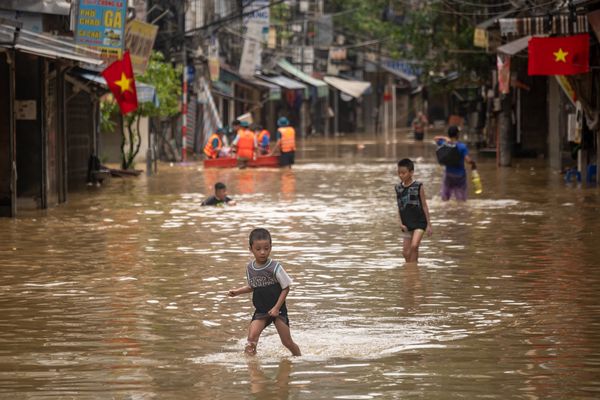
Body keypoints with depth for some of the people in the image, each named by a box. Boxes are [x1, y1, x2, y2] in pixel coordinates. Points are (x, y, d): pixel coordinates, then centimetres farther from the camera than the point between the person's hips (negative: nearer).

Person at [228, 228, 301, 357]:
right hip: (260, 311, 3)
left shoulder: (275, 267, -15)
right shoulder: (250, 268, -1)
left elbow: (286, 288, -9)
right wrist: (237, 292, 3)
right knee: (252, 338, -18)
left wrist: (277, 308, -14)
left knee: (287, 342, 1)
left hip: (278, 310, -3)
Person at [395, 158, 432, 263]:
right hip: (407, 223, 5)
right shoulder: (398, 188, 4)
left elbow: (424, 206, -3)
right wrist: (401, 223, -2)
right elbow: (399, 207, 10)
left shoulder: (418, 186, -8)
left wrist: (429, 224, -2)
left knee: (414, 245, -22)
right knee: (406, 252, 5)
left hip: (419, 221, -5)